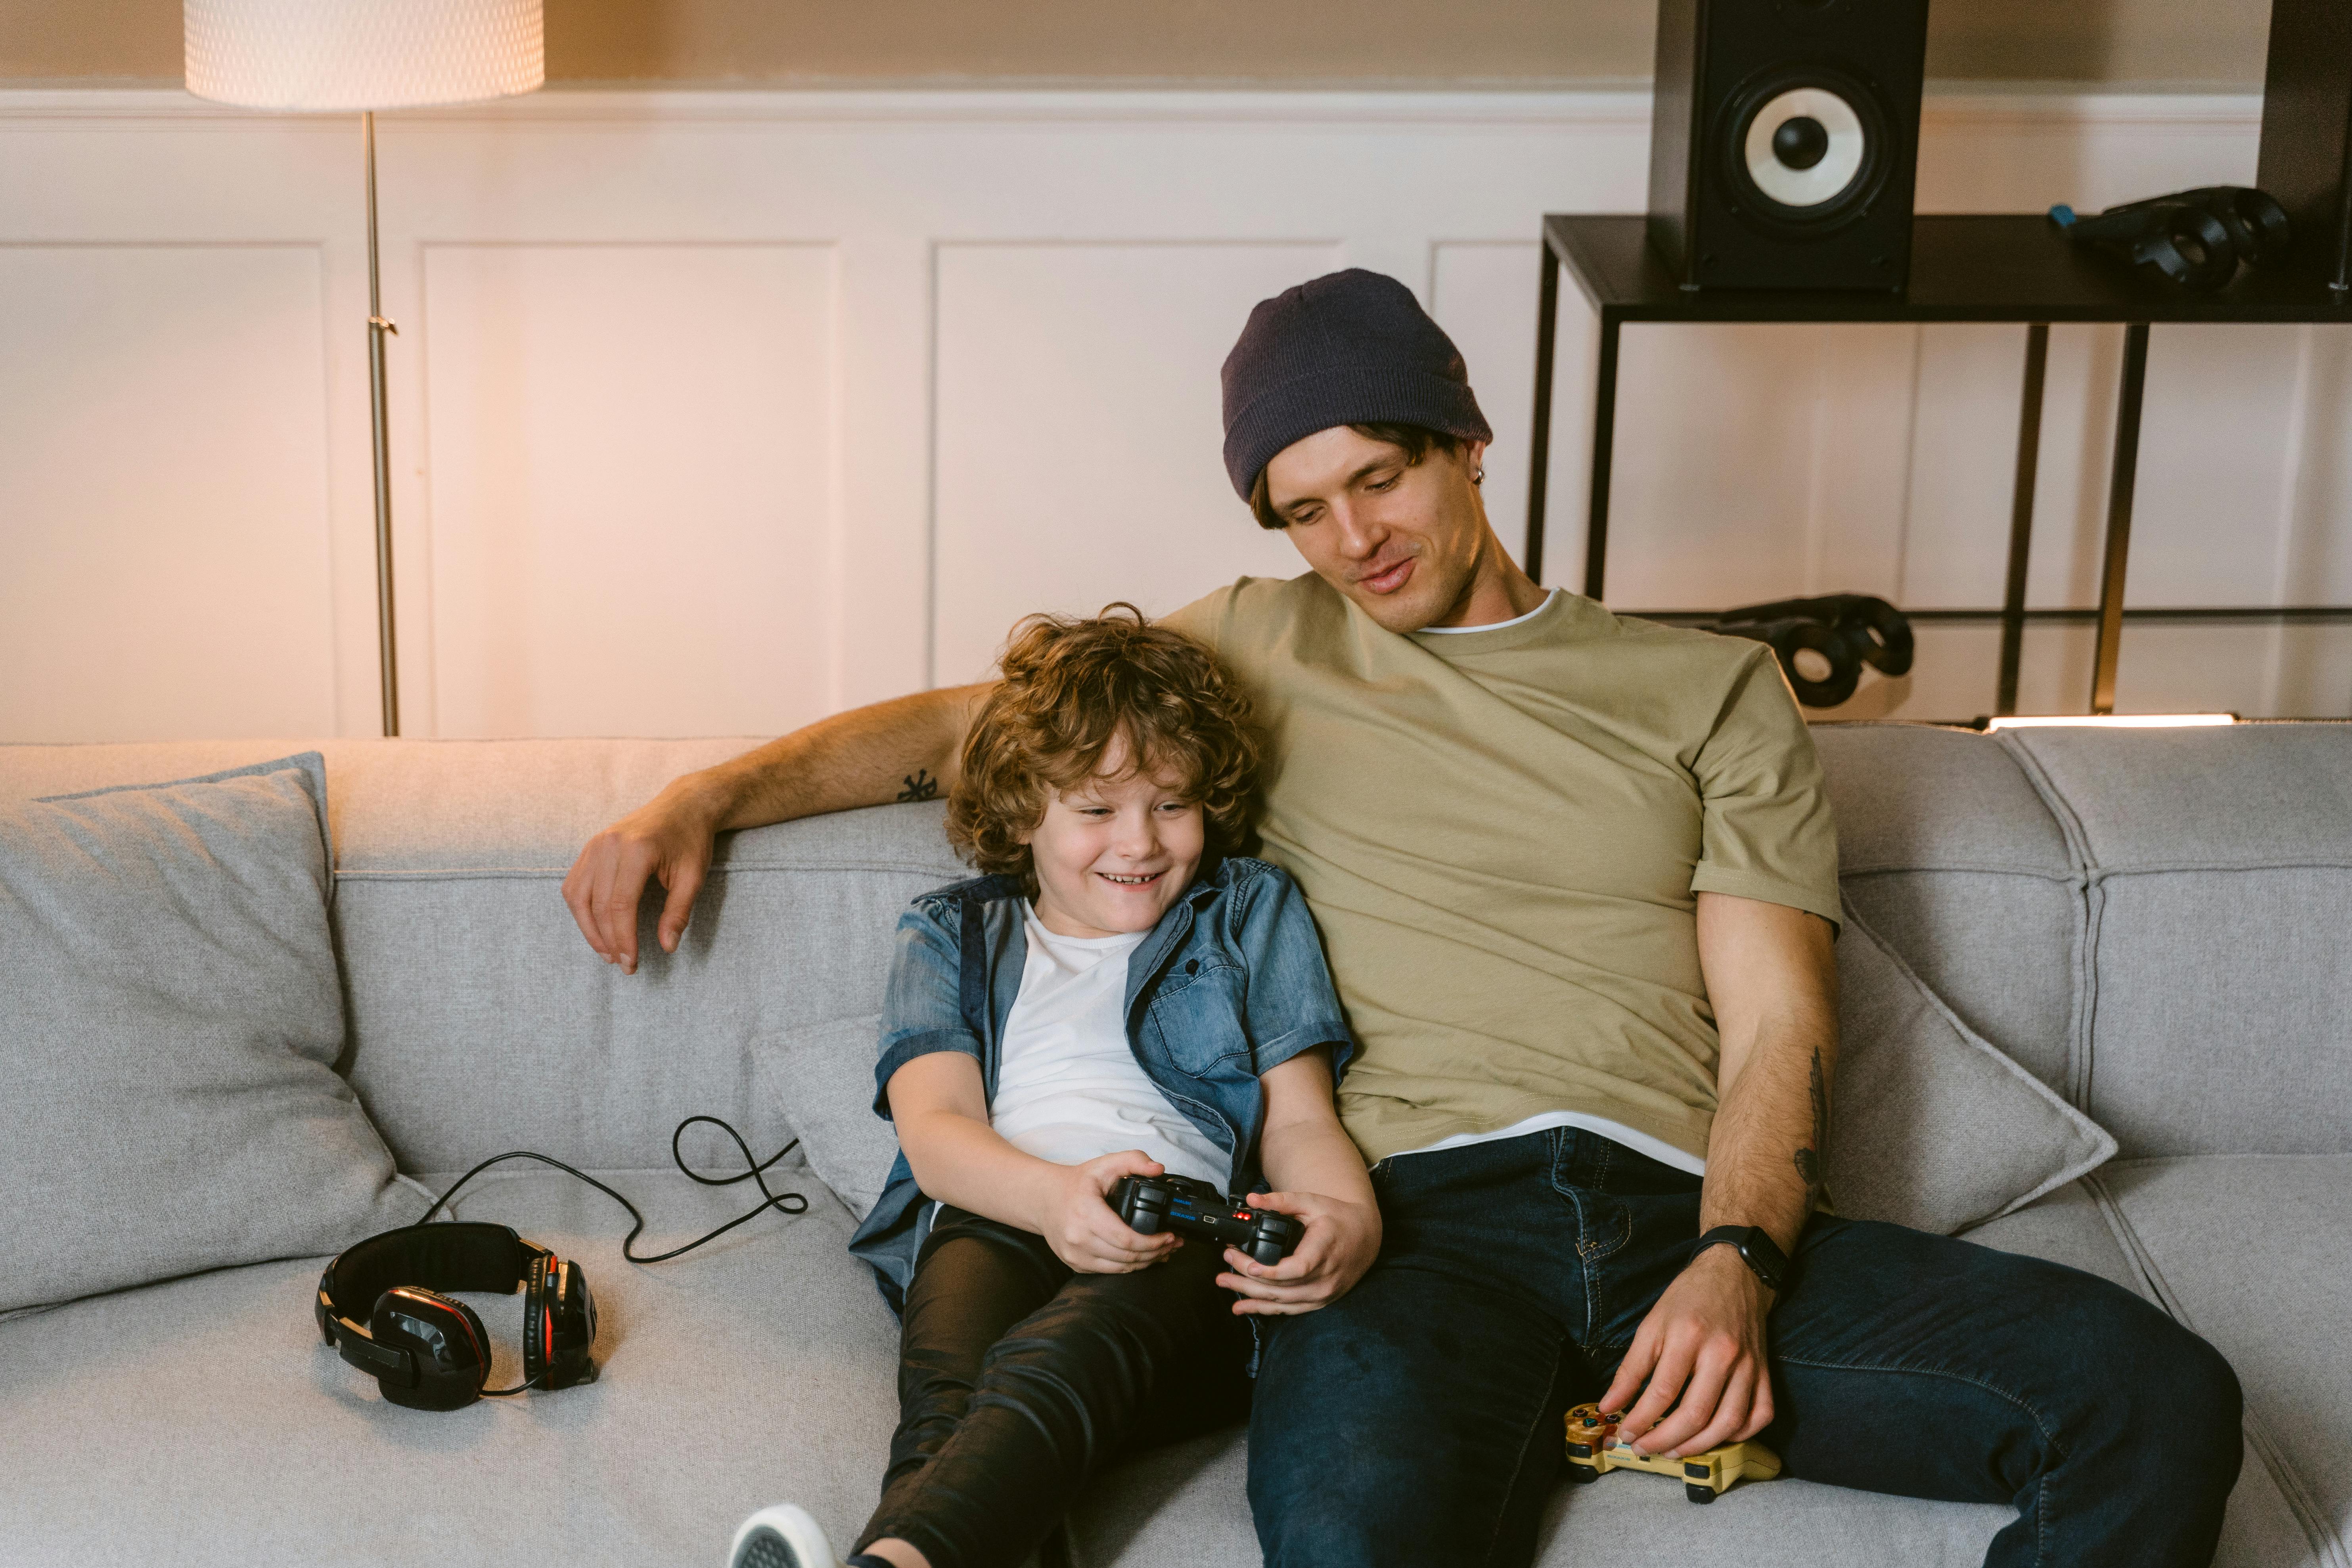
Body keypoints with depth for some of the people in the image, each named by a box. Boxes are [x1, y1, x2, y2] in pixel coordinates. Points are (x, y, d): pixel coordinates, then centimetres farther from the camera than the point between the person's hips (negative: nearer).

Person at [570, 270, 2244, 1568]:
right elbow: (963, 724, 29)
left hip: (1691, 1218, 2)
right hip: (1422, 1218, -2)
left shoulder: (1709, 688, 21)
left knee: (2152, 1394, -23)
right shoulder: (1263, 648, 26)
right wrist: (705, 797, 15)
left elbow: (1776, 1028, 11)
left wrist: (1736, 1263, -8)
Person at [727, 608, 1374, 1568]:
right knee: (951, 1380, -38)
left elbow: (1298, 1118, 17)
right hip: (993, 1219, 2)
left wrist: (1349, 1217, -10)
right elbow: (936, 1131, 8)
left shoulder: (1252, 912, 27)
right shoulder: (951, 937, 25)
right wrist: (1053, 1194, -18)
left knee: (1071, 1349, -40)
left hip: (1190, 1235, -2)